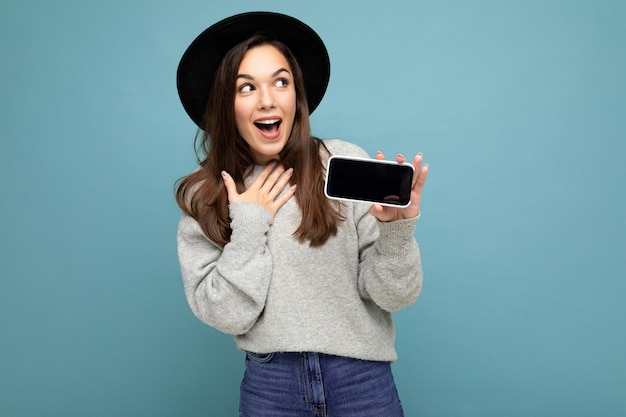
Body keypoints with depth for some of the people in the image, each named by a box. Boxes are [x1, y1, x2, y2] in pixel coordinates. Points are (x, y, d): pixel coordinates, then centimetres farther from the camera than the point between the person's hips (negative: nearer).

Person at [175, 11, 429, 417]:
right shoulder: (203, 198, -3)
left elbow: (392, 296, -8)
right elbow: (227, 315, -7)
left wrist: (396, 229, -25)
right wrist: (247, 224, -13)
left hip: (362, 378, -1)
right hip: (270, 383, 1)